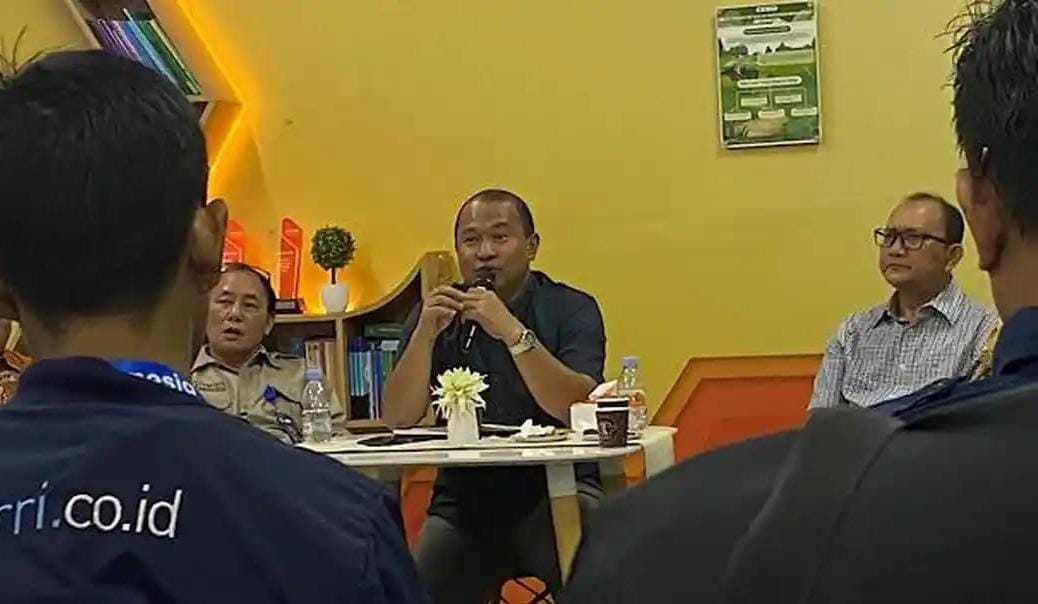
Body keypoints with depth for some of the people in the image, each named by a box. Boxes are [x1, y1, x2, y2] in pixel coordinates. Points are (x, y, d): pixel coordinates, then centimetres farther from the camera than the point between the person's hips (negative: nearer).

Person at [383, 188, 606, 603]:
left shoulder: (570, 309, -3)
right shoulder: (437, 313, 6)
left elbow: (577, 409, -19)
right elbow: (400, 418, -4)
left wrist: (513, 332, -28)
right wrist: (425, 334, -18)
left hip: (554, 492, -3)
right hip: (464, 498, 3)